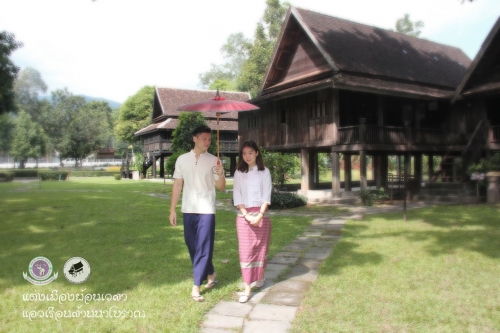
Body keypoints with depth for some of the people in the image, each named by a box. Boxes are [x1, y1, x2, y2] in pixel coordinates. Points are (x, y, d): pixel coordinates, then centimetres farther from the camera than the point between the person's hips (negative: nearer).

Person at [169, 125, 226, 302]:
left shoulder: (213, 161, -1)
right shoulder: (182, 159, 5)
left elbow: (221, 187, -1)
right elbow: (177, 185, 6)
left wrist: (221, 175, -22)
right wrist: (172, 209, 3)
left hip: (206, 210, -3)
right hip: (188, 210, 3)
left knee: (203, 248, -3)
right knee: (192, 246, 12)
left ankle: (196, 287, 3)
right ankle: (210, 274, 32)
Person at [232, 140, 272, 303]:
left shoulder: (264, 172, 1)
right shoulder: (239, 173, 5)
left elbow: (266, 195, -5)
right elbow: (237, 196, 0)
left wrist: (260, 215, -16)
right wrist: (246, 215, -12)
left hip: (261, 213, -1)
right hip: (243, 215, 1)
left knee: (261, 247, 8)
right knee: (245, 250, -3)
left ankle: (260, 276, 32)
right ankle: (247, 289, -2)